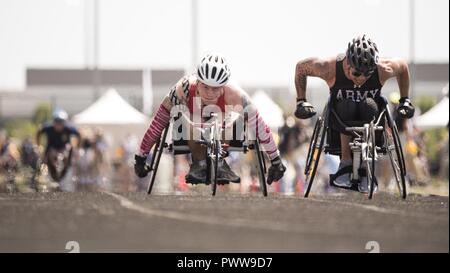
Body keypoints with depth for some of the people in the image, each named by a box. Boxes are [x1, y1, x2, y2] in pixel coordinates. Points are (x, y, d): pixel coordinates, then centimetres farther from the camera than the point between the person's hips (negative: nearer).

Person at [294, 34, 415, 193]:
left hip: (368, 112, 1)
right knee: (347, 109, -37)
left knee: (369, 108, -36)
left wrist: (405, 100, -1)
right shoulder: (330, 68, -30)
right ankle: (346, 162, -23)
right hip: (340, 112, -1)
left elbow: (403, 66, -4)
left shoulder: (383, 70, -27)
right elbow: (301, 67, -12)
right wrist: (301, 101, -14)